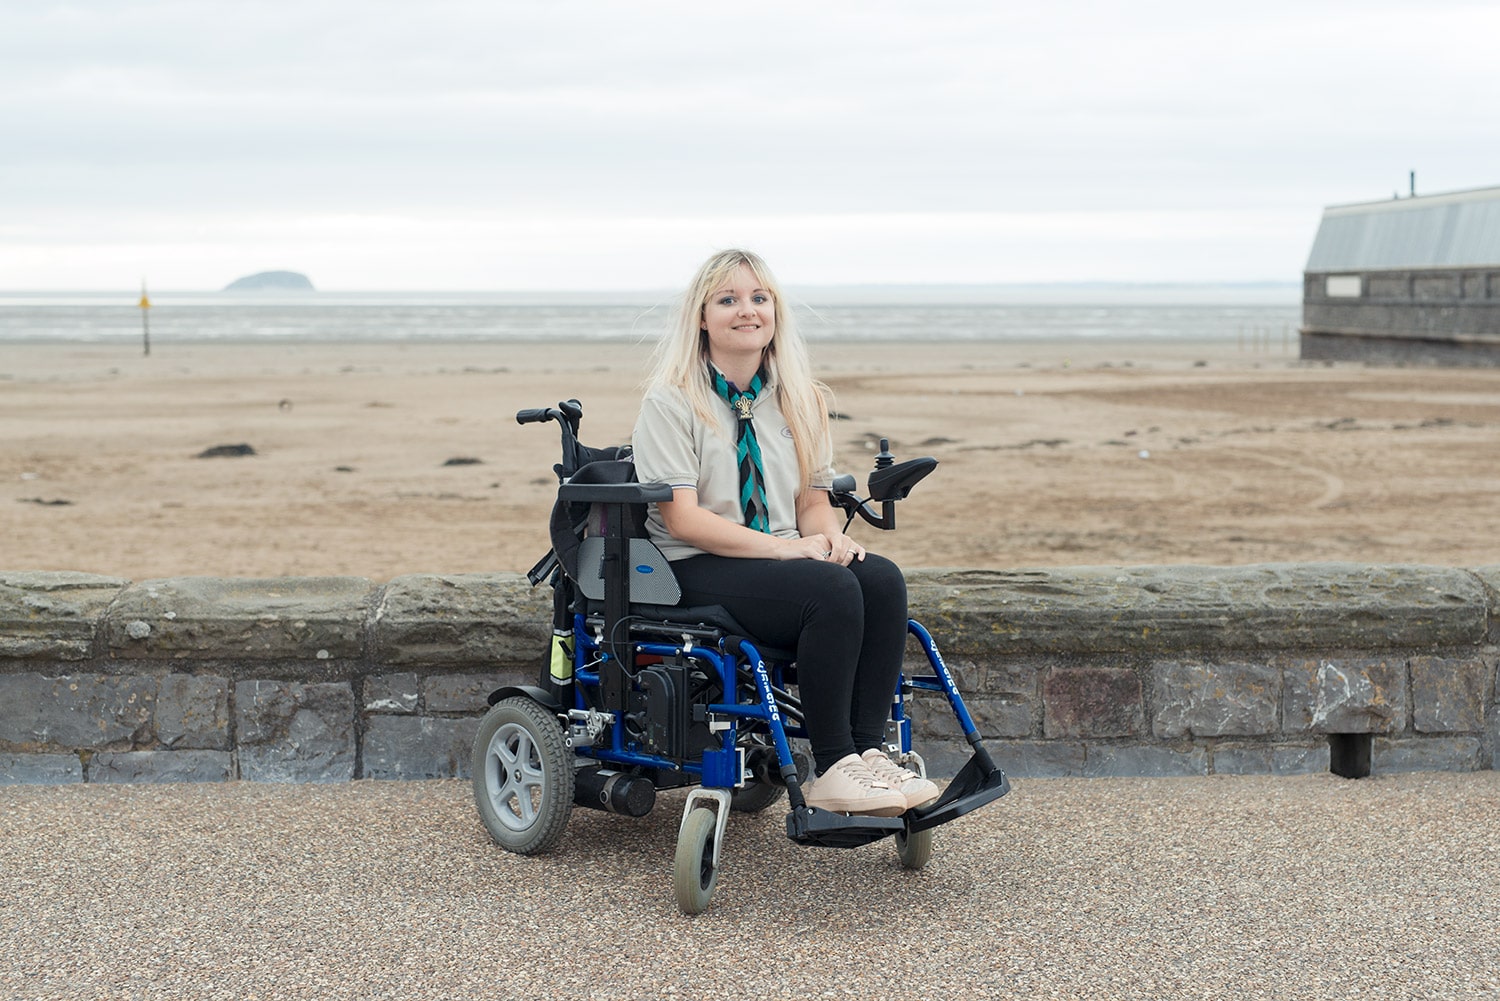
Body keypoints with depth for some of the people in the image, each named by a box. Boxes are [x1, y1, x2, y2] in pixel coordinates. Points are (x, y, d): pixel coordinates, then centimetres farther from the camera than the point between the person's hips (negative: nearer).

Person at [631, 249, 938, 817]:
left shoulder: (798, 400, 15)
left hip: (782, 557, 6)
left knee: (882, 579, -25)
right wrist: (785, 547, -21)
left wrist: (830, 536, -10)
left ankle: (868, 752, -26)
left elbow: (814, 498, 15)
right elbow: (682, 518, -13)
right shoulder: (671, 401, -4)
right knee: (832, 590, -32)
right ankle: (831, 770, -27)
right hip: (697, 571, -6)